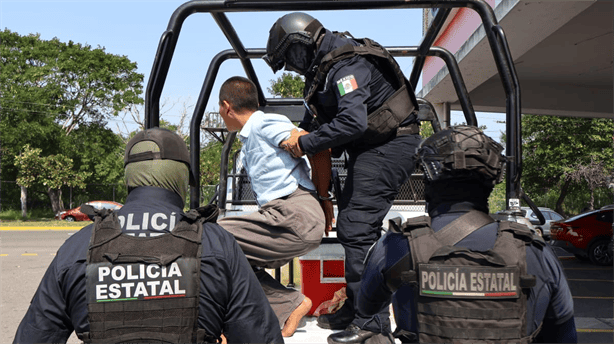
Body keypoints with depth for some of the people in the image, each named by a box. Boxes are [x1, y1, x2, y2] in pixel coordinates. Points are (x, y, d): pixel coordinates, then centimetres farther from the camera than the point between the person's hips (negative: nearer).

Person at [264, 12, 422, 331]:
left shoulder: (347, 65, -21)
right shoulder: (324, 65, 11)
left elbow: (353, 122, -32)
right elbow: (316, 114, 22)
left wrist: (306, 143, -23)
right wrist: (301, 134, 3)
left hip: (389, 147, -11)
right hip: (373, 148, 11)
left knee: (356, 228, -15)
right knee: (351, 223, 14)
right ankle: (355, 308, 25)